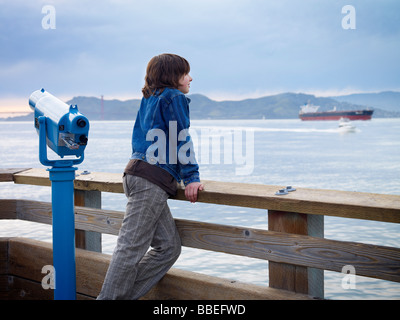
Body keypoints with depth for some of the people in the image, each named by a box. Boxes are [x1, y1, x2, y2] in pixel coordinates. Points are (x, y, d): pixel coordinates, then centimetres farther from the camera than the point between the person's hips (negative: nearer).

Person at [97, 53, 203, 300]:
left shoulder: (149, 99, 24)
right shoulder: (174, 98, -1)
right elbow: (180, 139, -7)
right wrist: (192, 177, -7)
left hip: (138, 174, 9)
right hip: (152, 180, -9)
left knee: (169, 245, 6)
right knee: (132, 247, -10)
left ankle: (123, 294, 3)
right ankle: (110, 296, -8)